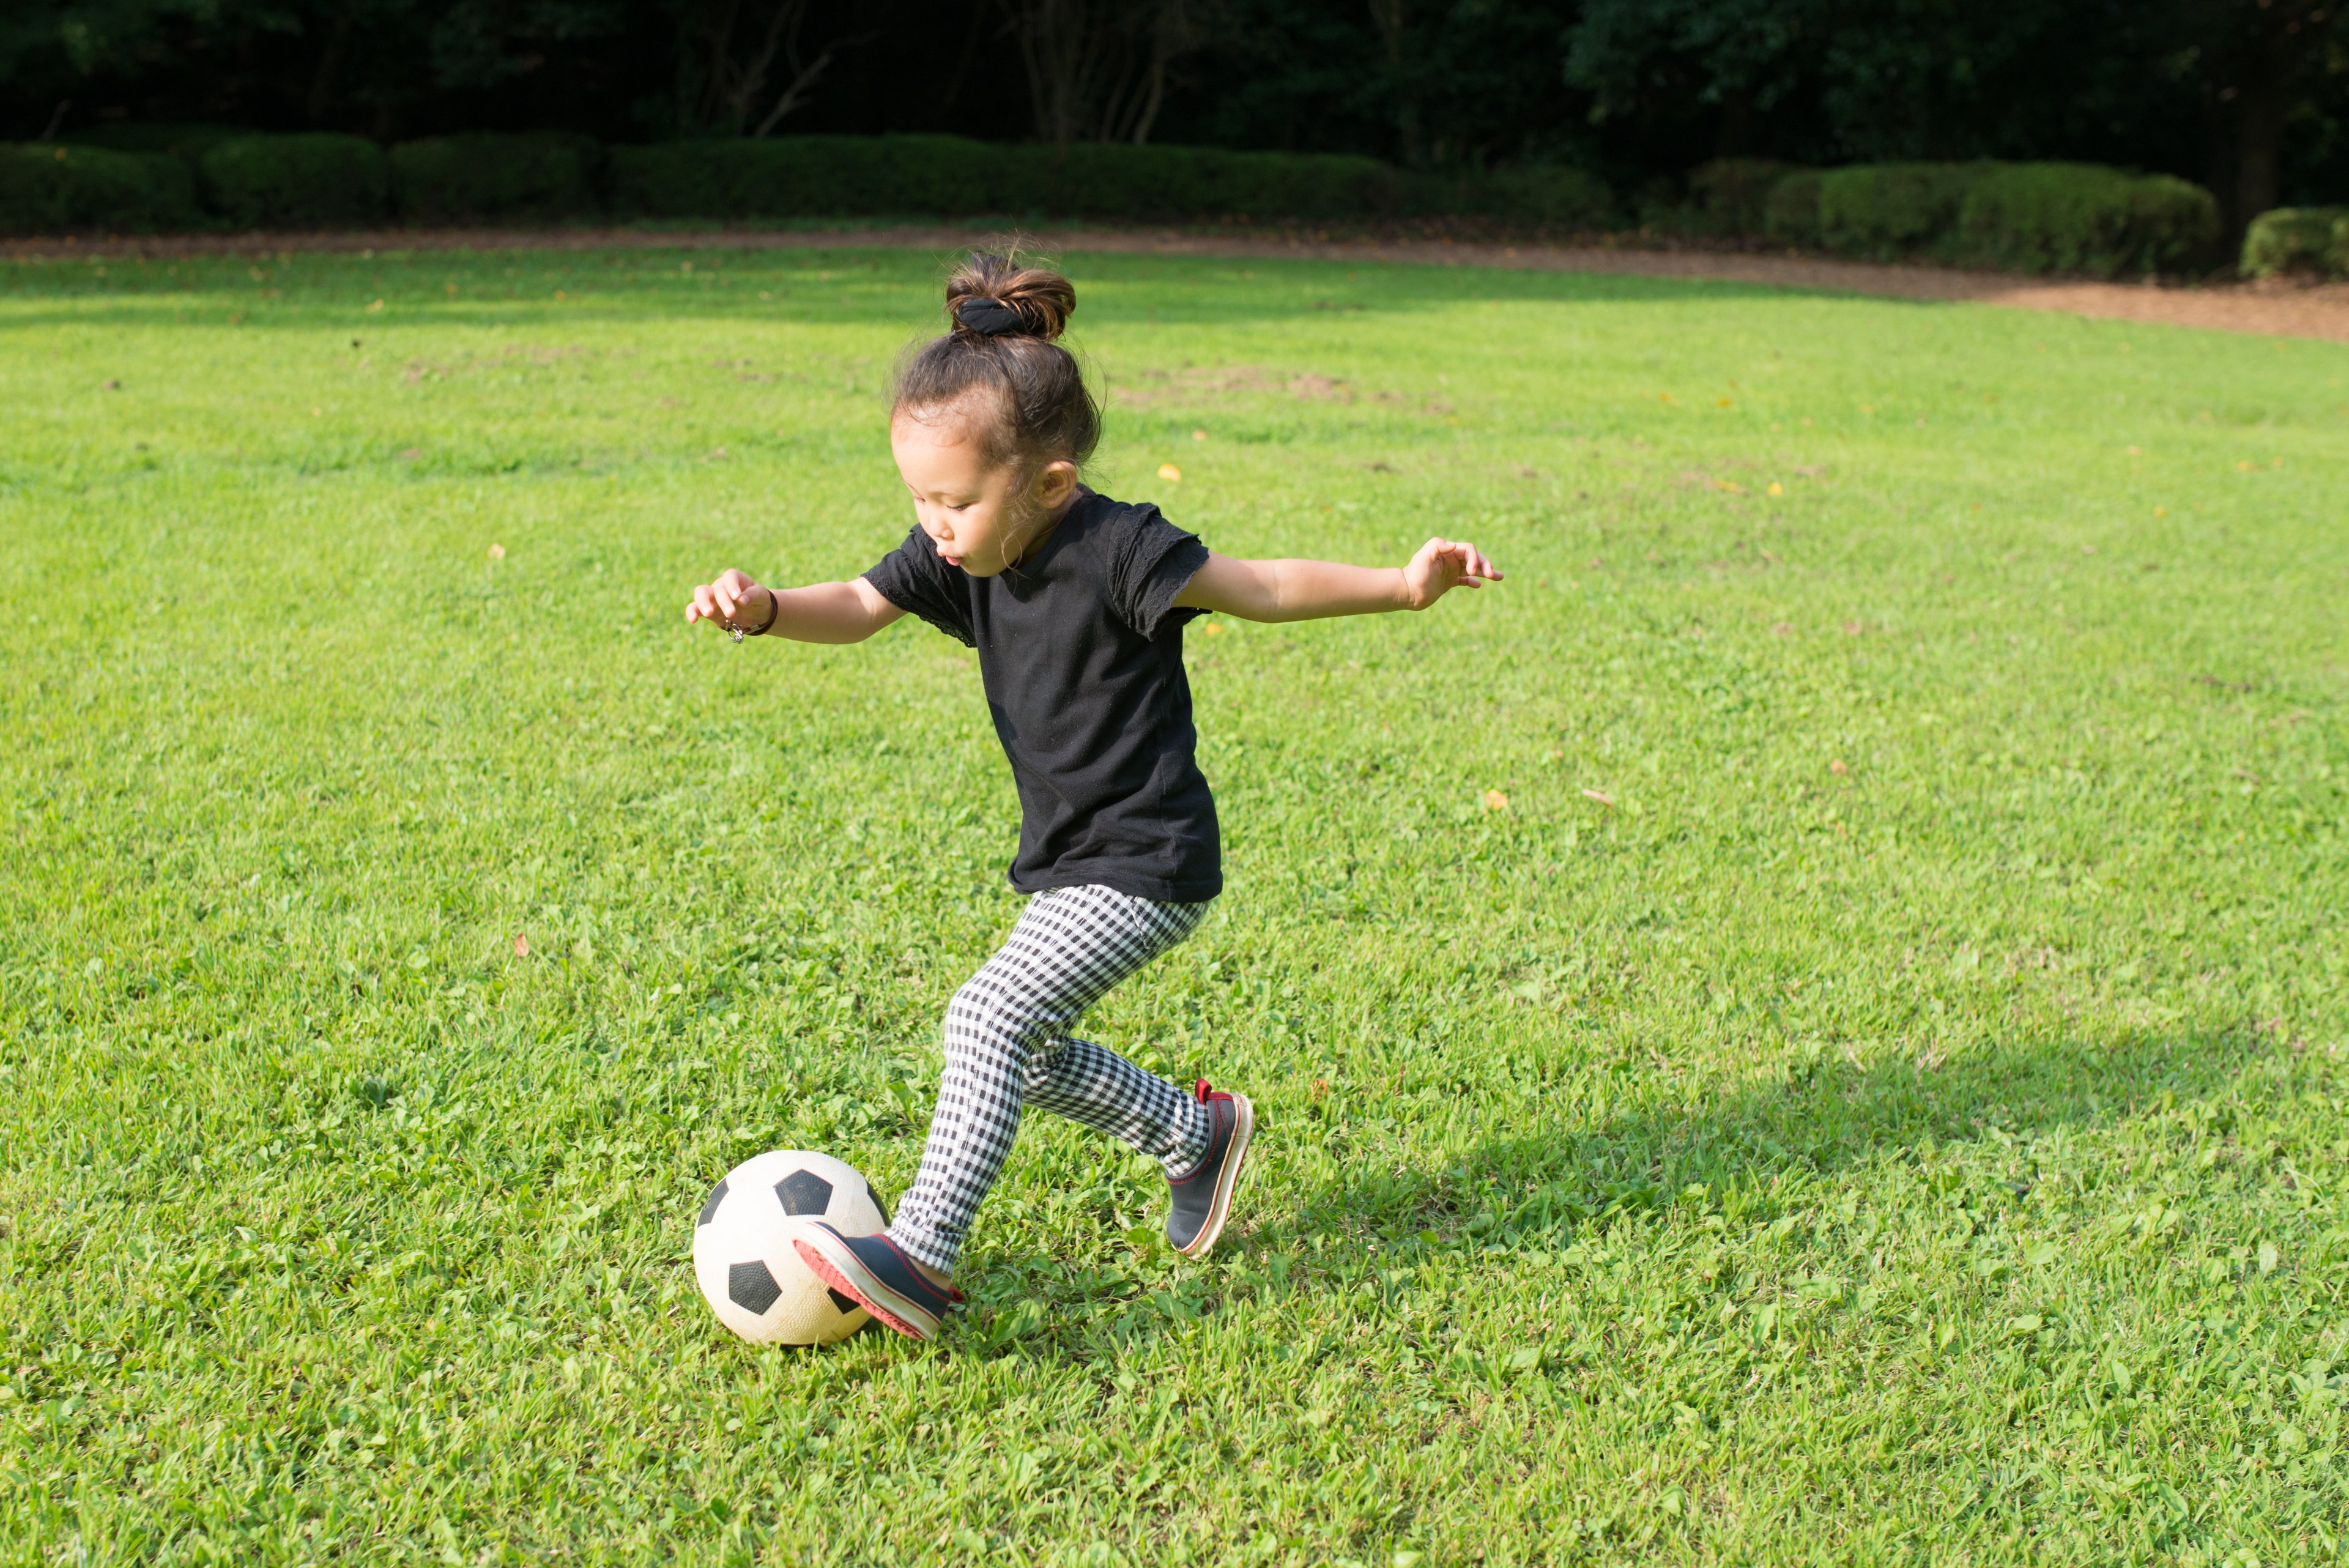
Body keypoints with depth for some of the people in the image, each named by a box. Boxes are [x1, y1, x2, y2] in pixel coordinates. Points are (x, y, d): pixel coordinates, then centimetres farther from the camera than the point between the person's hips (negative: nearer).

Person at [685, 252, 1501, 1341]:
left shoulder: (1116, 550, -20)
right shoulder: (957, 552, 0)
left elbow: (1261, 588, -15)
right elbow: (858, 610, -2)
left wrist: (1403, 585, -24)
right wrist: (763, 609, -23)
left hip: (1146, 864, -9)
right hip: (1070, 863, 9)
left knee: (991, 1016, -22)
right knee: (1028, 1055, 18)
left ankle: (923, 1257, -19)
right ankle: (1197, 1133, 38)